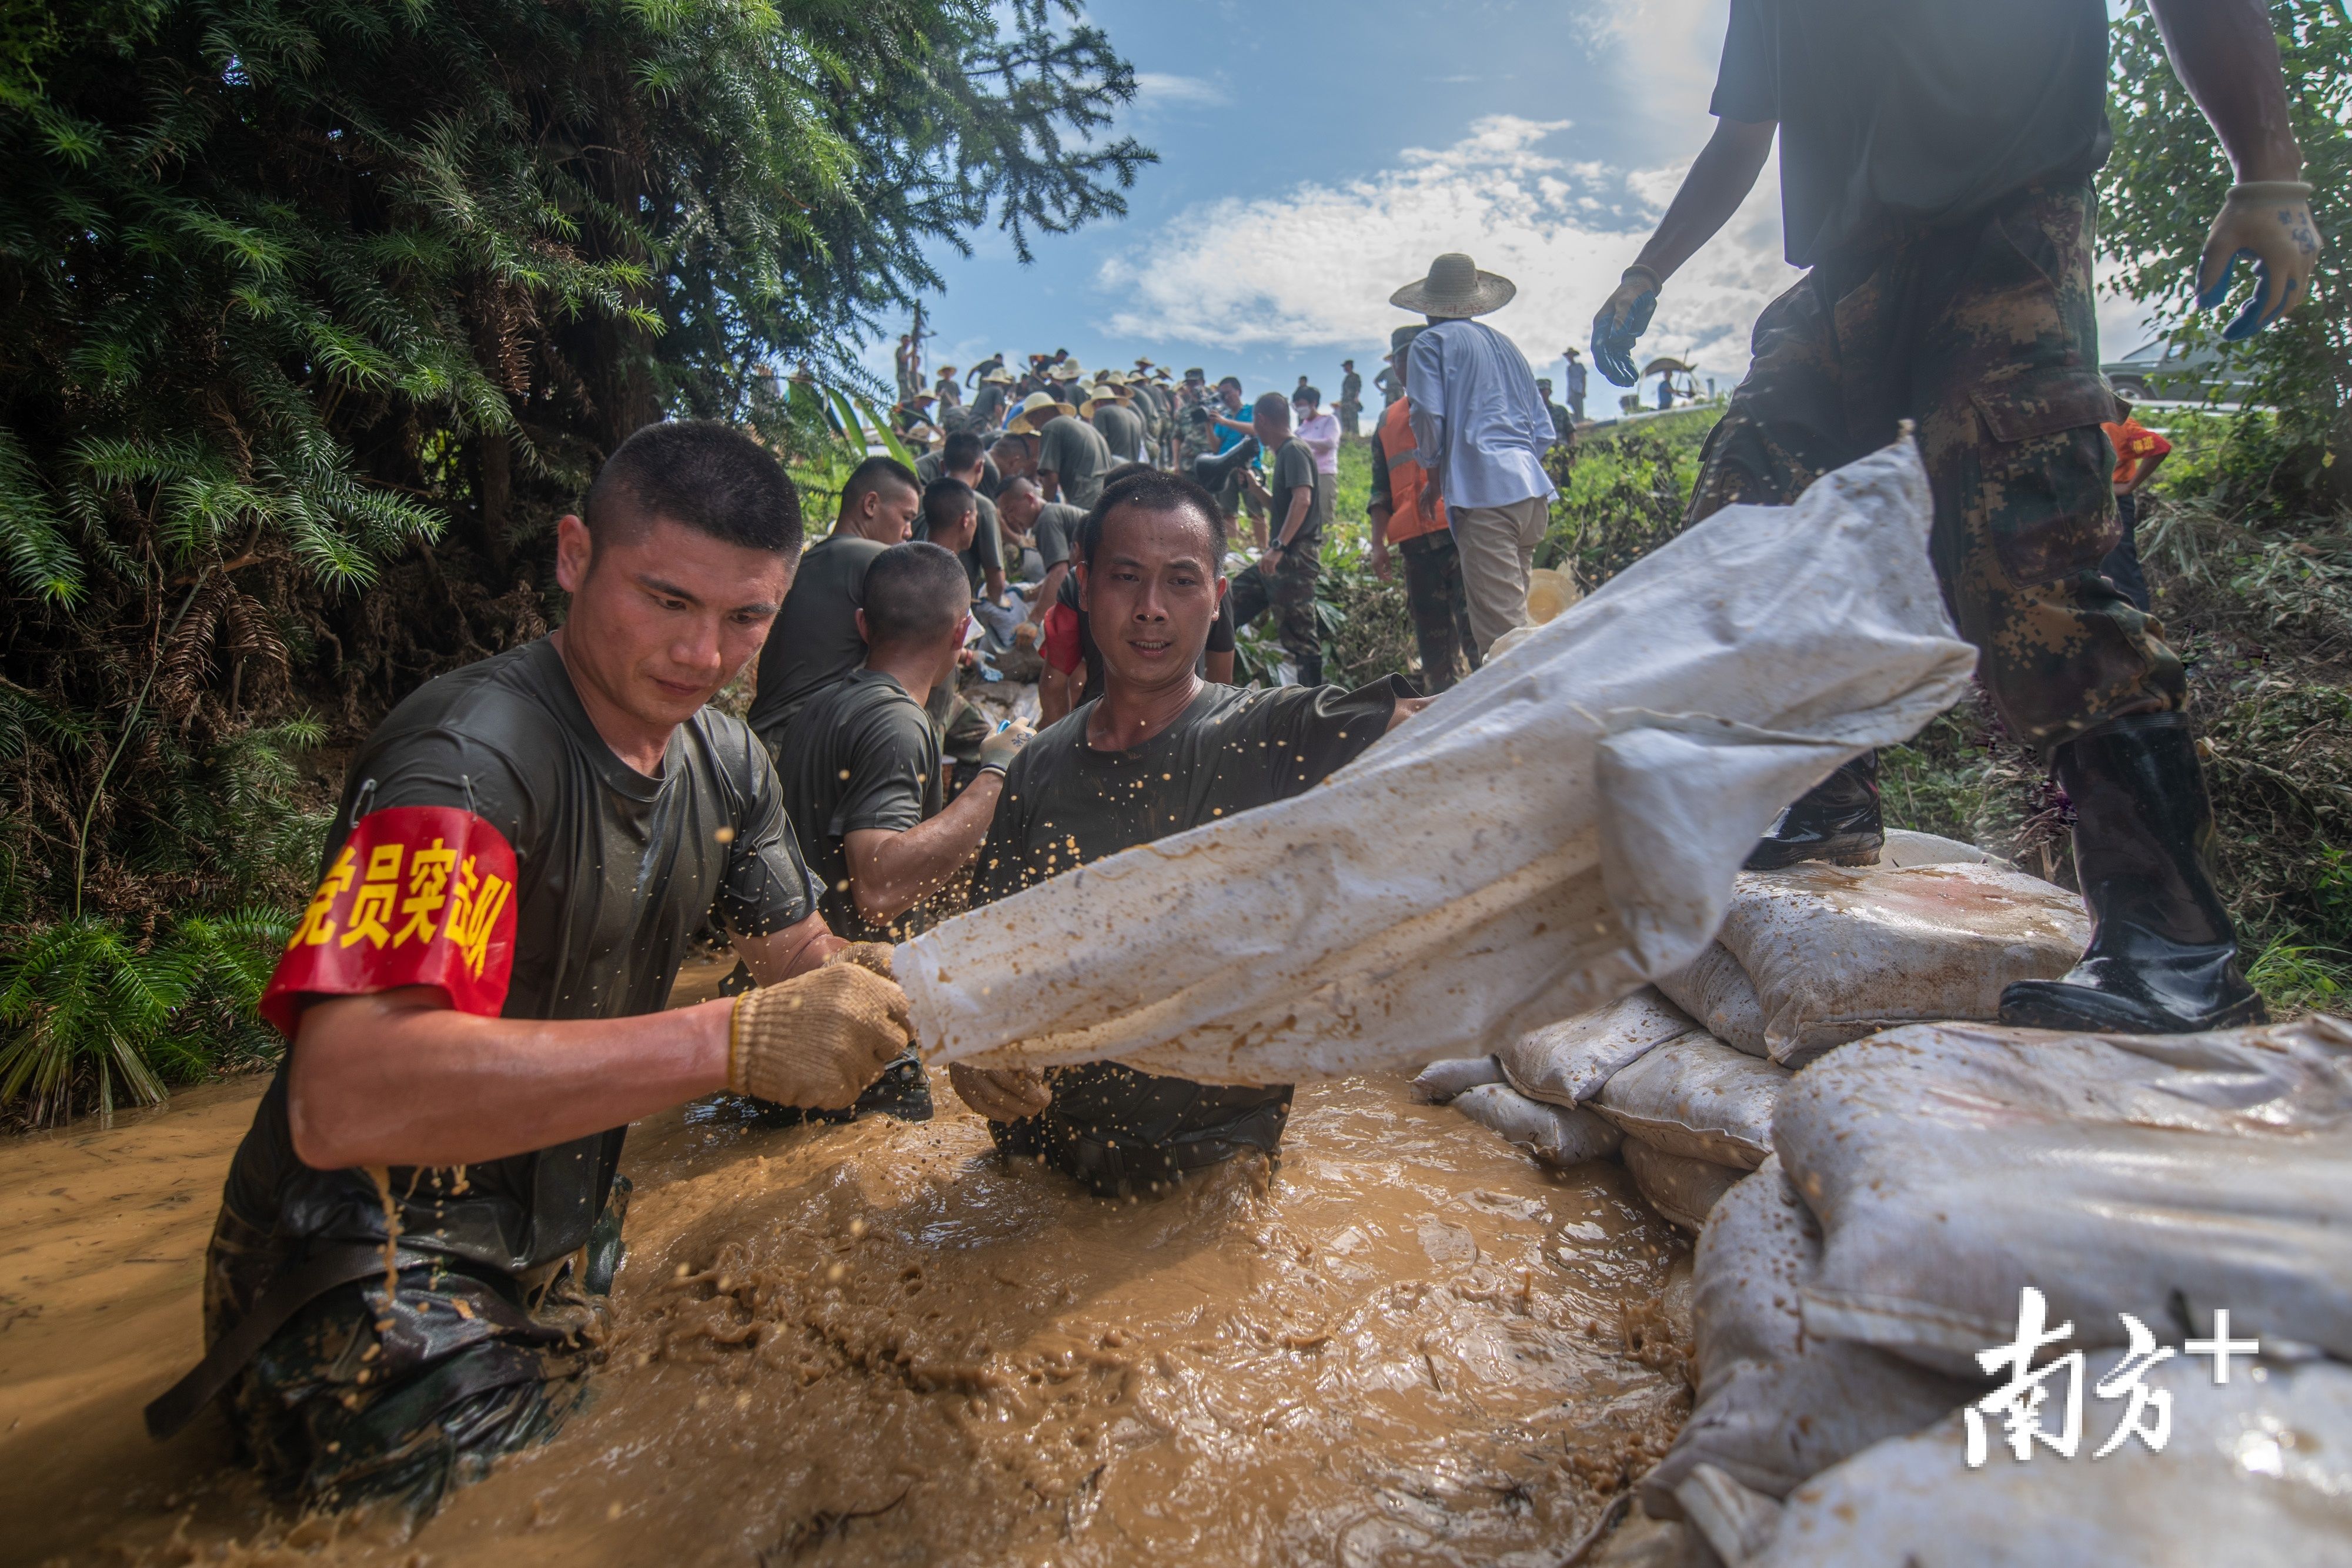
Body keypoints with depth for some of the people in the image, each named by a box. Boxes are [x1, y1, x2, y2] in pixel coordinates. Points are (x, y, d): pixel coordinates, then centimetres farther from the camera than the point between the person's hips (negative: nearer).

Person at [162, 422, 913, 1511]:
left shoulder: (725, 761, 0)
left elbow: (801, 954, 4)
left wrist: (882, 988, -20)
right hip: (369, 1294, -7)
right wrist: (733, 1042, -44)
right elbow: (341, 1100, -38)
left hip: (559, 1266, 7)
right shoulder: (470, 752, -27)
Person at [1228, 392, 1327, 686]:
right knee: (1232, 601, 14)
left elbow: (1302, 500, -25)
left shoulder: (1294, 450, -10)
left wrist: (1279, 547, -30)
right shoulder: (1285, 453, 20)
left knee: (1298, 635, -8)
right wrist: (1254, 486, 21)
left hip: (1295, 559, -10)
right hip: (1283, 559, 10)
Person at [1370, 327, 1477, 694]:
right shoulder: (1387, 422, 21)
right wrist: (1378, 543, 8)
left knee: (1474, 633, -13)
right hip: (1417, 544, 4)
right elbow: (1381, 489, 19)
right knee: (1431, 643, 6)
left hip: (1462, 535, -4)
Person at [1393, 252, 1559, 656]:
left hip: (1484, 493, -8)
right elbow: (1544, 430, 22)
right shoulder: (1506, 345, 25)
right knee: (1514, 617, 15)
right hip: (1532, 491, 8)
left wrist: (1434, 477, 5)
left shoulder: (1431, 343, 5)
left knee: (1501, 628, -12)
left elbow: (1429, 417, -9)